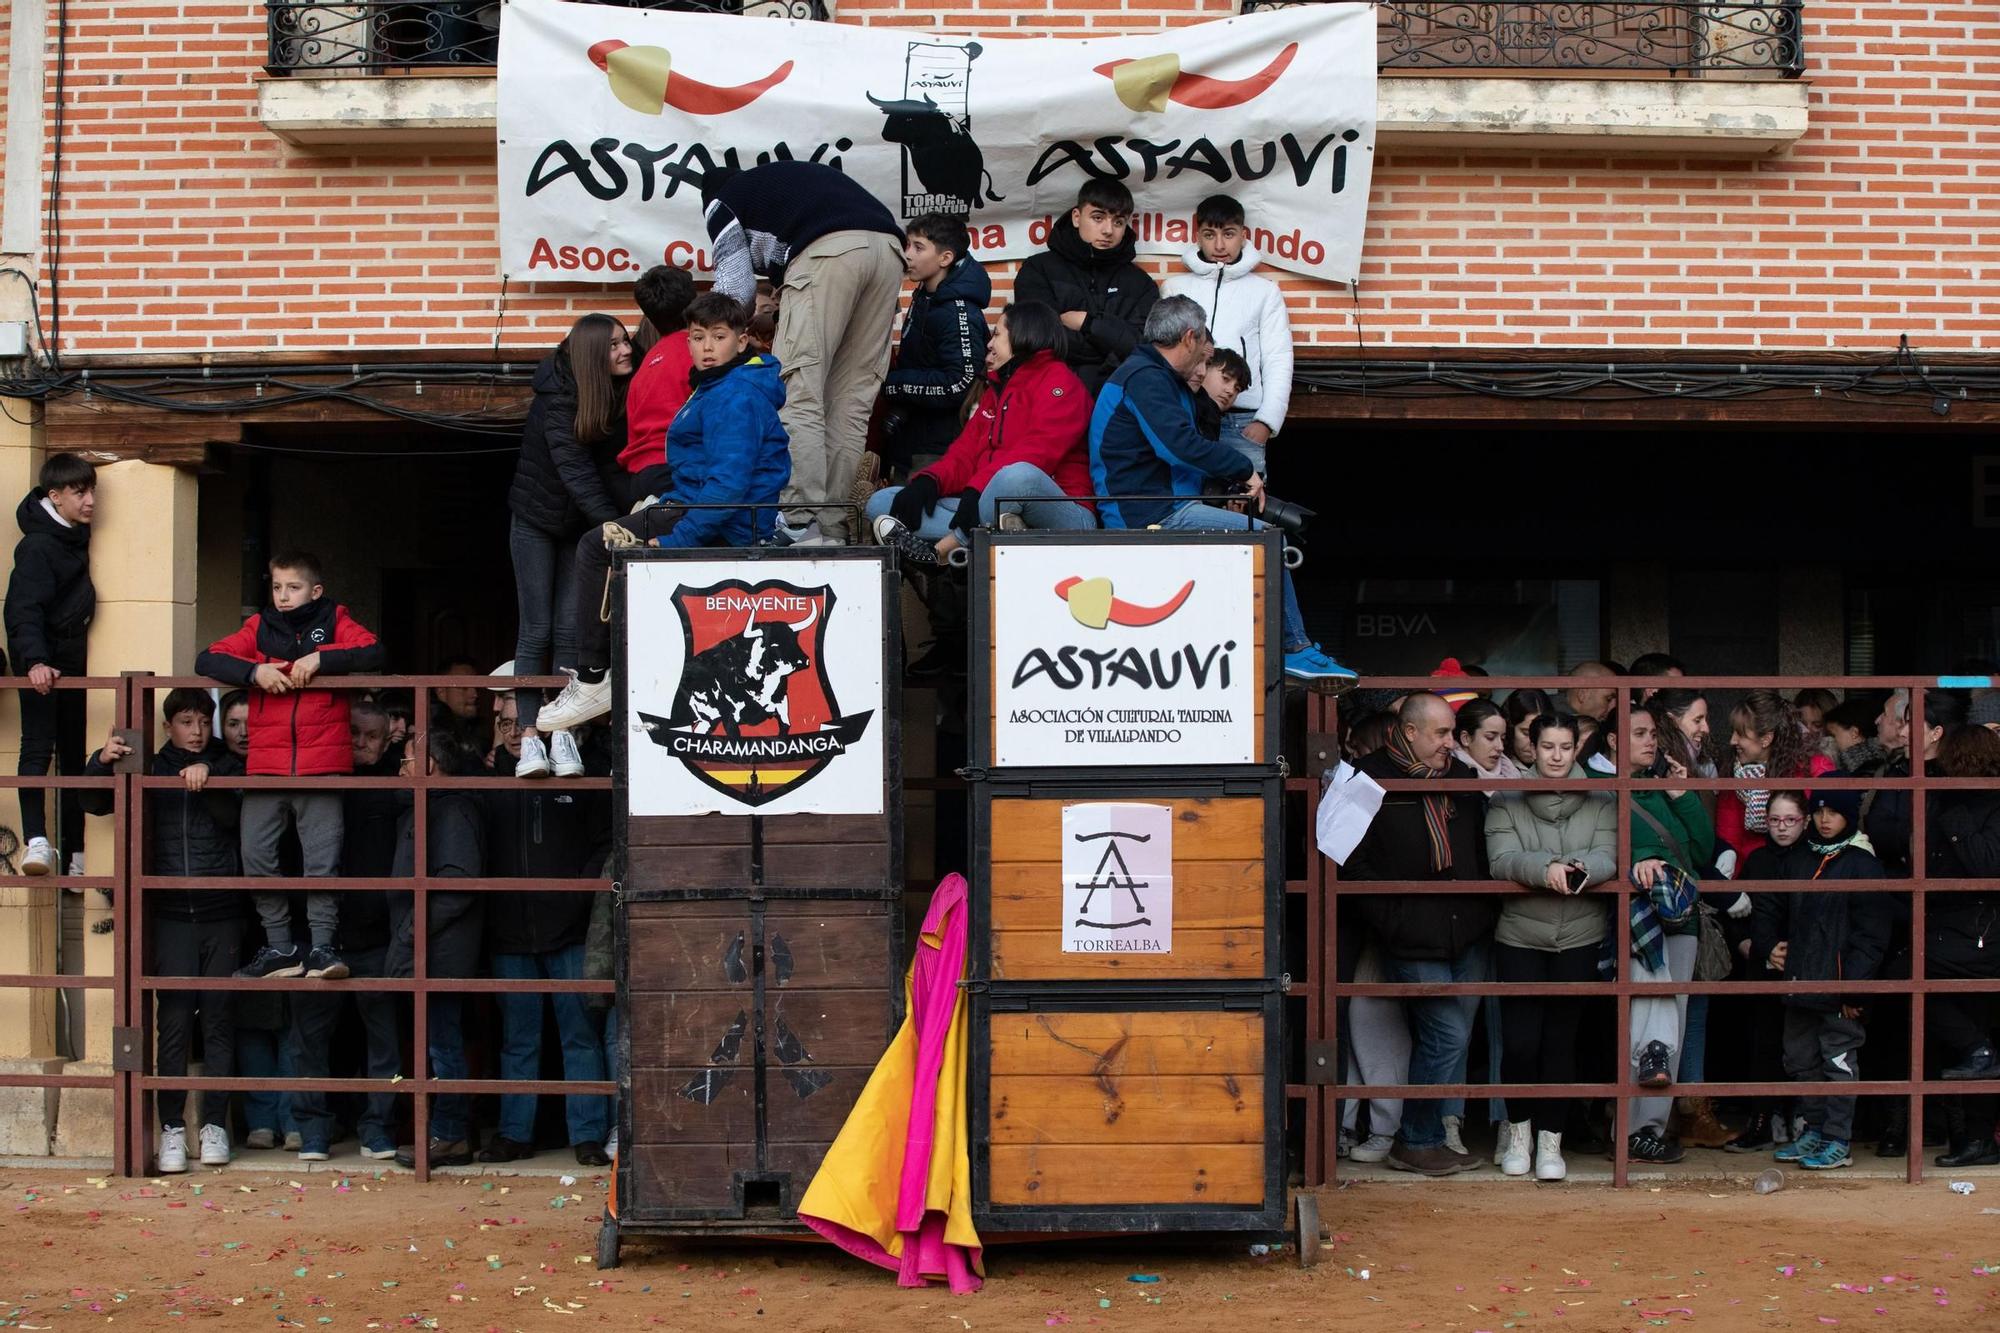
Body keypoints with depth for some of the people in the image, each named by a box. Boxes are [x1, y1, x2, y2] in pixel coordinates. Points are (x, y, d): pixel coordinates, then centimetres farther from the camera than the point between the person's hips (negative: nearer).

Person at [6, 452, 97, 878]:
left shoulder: (78, 534, 7)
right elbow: (24, 611, -25)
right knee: (38, 747, -16)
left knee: (73, 753, 9)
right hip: (42, 662, -8)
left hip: (72, 661, 8)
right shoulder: (37, 546, -17)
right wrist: (34, 661, -37)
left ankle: (74, 854, 14)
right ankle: (36, 841, -22)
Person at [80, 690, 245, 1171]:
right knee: (173, 1021, -2)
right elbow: (94, 804, 7)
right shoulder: (151, 770, 9)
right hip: (171, 915, 0)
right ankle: (172, 1126, 3)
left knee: (219, 1020, 3)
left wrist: (207, 779, -22)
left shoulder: (228, 767, 7)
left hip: (222, 915, 0)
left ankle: (215, 1123, 10)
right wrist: (101, 762, -11)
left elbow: (236, 815, -8)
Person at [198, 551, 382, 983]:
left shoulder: (334, 621, 7)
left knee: (322, 859, -3)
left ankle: (322, 947, 4)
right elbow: (206, 660, 6)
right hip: (265, 764, 3)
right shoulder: (260, 627, 11)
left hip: (321, 764, -3)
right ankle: (280, 948, 13)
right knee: (256, 856, 2)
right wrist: (254, 670, -11)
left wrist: (320, 659, -17)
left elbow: (374, 654, -7)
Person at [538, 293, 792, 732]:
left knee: (597, 549, -11)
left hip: (728, 526, -11)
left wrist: (673, 540, -26)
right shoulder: (715, 387, 17)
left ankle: (593, 681, -6)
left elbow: (728, 485, -26)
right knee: (596, 545, 17)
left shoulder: (736, 398, -18)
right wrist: (661, 503, 14)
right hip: (697, 502, 11)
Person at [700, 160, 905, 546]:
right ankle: (832, 527, 4)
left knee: (798, 394, -7)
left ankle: (802, 527, -17)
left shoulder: (720, 202, 23)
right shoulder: (784, 177, 41)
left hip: (829, 252, -6)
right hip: (890, 246, 6)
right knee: (852, 400, 7)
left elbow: (735, 289, 16)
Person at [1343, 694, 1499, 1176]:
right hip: (1415, 942, -6)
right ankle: (1416, 1143, 7)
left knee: (1453, 1038, 11)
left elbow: (1484, 849, 21)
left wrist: (1487, 908, 9)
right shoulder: (1371, 780, -5)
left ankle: (1443, 1133, 23)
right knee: (1448, 1036, -7)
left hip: (1469, 935, 6)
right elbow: (1355, 864, -6)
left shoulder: (1461, 776, 13)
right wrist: (1395, 919, -12)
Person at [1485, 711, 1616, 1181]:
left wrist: (1579, 871, -29)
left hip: (1579, 938, 1)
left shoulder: (1600, 803, 5)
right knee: (1519, 1041, -2)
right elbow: (1501, 860, -11)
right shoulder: (1506, 802, 1)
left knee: (1561, 1040, 4)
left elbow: (1607, 859, -7)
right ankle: (1518, 1128, 21)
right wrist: (1545, 868, -29)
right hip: (1519, 936, -1)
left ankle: (1550, 1140, 16)